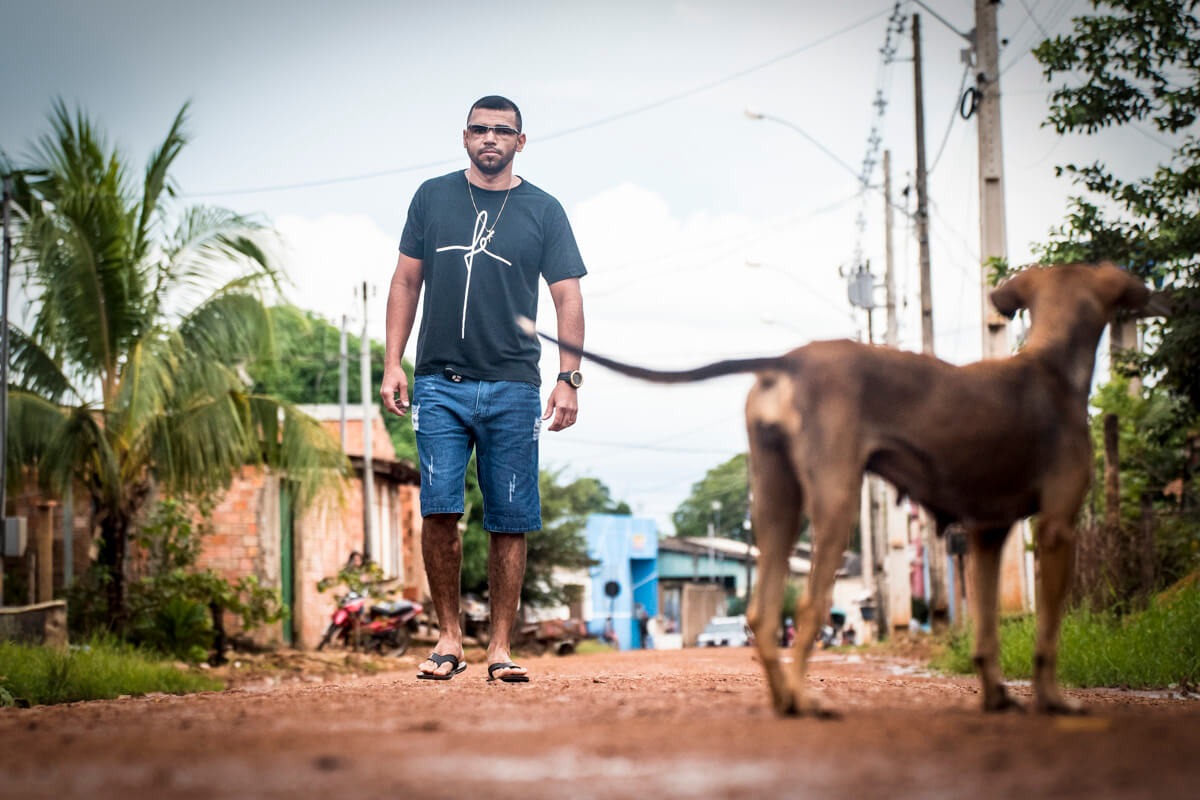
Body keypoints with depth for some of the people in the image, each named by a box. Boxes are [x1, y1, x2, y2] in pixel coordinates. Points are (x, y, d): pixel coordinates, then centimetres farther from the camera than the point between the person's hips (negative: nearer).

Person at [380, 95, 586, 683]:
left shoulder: (543, 211, 7)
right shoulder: (433, 197, 11)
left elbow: (568, 299, 5)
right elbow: (406, 282, 13)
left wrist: (569, 379, -5)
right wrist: (392, 364, 4)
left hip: (512, 388, 0)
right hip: (439, 384, 1)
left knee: (509, 522, 0)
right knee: (439, 510, -8)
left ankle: (500, 647, 7)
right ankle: (448, 639, 4)